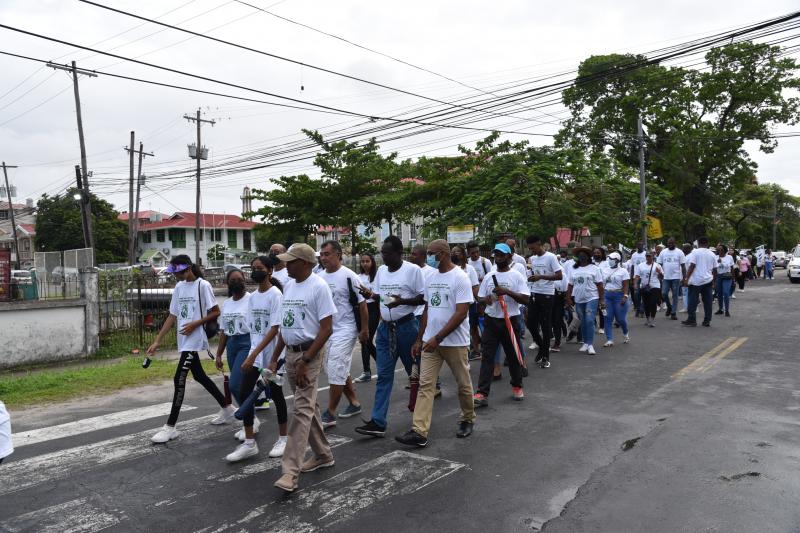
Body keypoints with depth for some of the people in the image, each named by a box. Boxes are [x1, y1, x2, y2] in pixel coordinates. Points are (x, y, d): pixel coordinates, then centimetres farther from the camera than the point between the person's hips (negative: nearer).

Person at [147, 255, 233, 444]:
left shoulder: (202, 285, -11)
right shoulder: (179, 287, 10)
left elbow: (216, 312, -10)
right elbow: (172, 316, 11)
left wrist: (195, 324, -20)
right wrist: (157, 341, 6)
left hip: (194, 340, -8)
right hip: (184, 341, 8)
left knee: (179, 380, -8)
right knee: (199, 377, 17)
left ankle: (170, 427, 0)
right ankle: (227, 408, 33)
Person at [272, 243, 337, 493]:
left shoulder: (318, 287, -14)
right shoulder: (289, 285, 11)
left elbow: (327, 329, -17)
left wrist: (305, 361, -21)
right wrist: (274, 359, 14)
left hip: (310, 353, -8)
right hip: (290, 352, 8)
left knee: (302, 409, -9)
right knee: (308, 406, 16)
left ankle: (290, 471, -7)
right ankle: (323, 455, 30)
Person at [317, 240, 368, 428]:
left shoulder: (348, 276, -12)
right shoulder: (319, 277, 6)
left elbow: (362, 304, -9)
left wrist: (364, 330, -9)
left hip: (345, 330, -7)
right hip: (325, 331, 7)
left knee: (336, 372, -8)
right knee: (340, 371, 16)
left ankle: (329, 414, 0)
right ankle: (354, 403, 31)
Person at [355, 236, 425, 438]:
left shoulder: (413, 270, -10)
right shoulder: (381, 270, 9)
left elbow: (424, 298, -10)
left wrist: (402, 301, -22)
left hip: (406, 326, -5)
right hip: (385, 327, 5)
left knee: (415, 370, 12)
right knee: (383, 375, 1)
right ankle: (378, 422, 0)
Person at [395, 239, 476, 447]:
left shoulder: (460, 278, -13)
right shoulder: (431, 278, 10)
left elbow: (461, 314, -18)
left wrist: (437, 338, -21)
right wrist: (419, 339, 13)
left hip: (455, 342, -6)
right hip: (430, 341, 6)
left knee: (463, 384, 11)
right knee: (425, 384, -1)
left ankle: (467, 420, 33)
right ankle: (419, 431, -2)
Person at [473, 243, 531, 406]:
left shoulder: (517, 276, -4)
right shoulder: (488, 277, 7)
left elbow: (525, 299, -10)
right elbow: (480, 297, 12)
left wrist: (507, 291, -22)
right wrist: (486, 299, -12)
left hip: (510, 320, -2)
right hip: (491, 321, 3)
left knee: (513, 356, 11)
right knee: (487, 357, -3)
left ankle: (517, 386, 33)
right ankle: (482, 394, -5)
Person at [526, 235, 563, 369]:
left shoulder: (551, 257, -9)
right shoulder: (532, 259, 12)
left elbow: (559, 276, -15)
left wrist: (540, 277, -21)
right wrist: (531, 278, 4)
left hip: (547, 294, -6)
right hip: (534, 293, 6)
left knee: (545, 325, 0)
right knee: (531, 323, 4)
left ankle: (545, 357, 10)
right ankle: (542, 346, 27)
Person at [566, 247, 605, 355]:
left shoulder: (594, 268, 0)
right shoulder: (574, 270, 12)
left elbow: (599, 285, -3)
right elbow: (570, 286, 13)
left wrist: (602, 299, -7)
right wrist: (568, 298, 6)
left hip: (591, 299, -4)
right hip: (579, 300, 4)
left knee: (589, 321, -14)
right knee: (583, 322, 10)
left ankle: (590, 345, -10)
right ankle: (585, 343, 21)